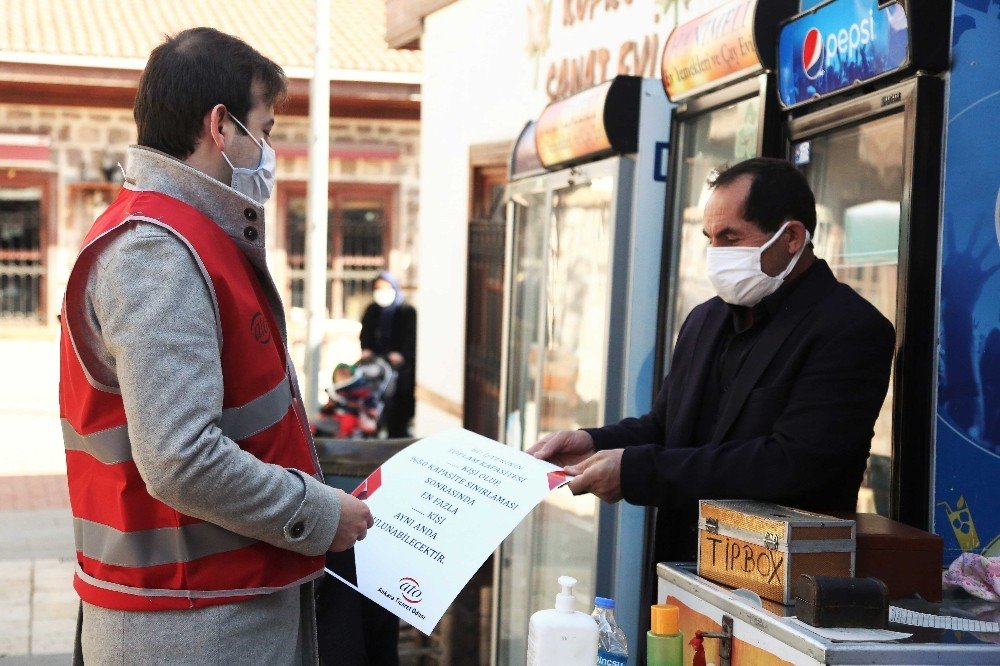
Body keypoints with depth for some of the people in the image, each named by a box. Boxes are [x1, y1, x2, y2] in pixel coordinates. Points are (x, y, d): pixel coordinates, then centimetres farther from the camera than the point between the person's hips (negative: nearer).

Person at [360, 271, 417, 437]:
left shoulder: (407, 311, 3)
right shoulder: (371, 311, 18)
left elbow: (410, 337, -5)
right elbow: (365, 333, 14)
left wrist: (400, 354, -21)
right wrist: (366, 350, -7)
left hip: (401, 364, -4)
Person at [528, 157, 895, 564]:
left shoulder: (853, 331, -11)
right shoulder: (705, 320, 16)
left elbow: (792, 465, -21)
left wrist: (636, 470, -20)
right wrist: (594, 443, 1)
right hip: (683, 568, 7)